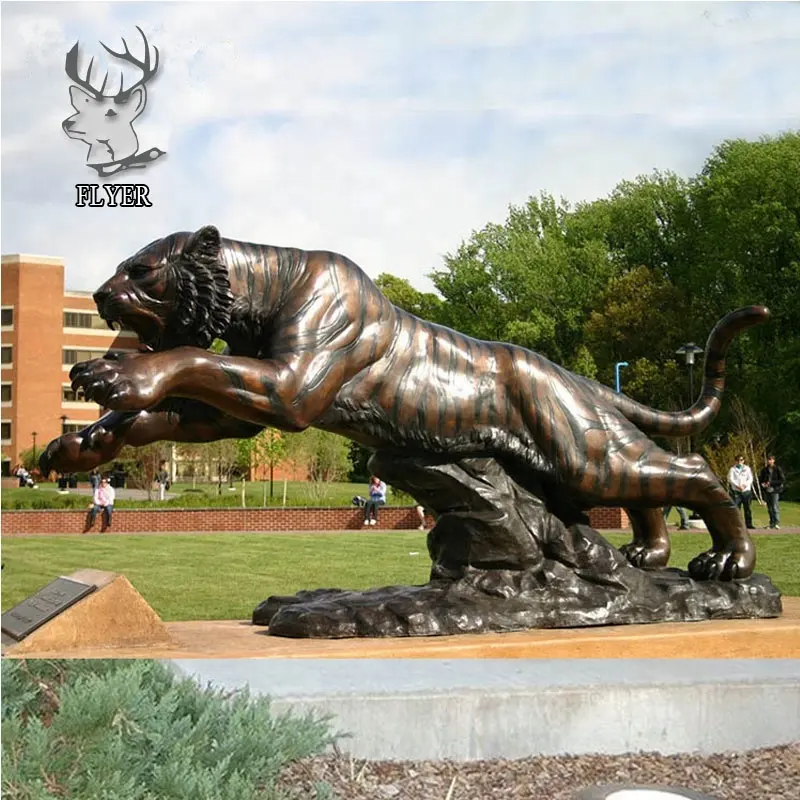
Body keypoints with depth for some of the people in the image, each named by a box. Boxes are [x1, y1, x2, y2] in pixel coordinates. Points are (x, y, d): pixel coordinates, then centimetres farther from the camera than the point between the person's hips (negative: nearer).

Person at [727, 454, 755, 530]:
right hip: (736, 492, -2)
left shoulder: (747, 469, 14)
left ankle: (748, 524, 10)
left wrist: (745, 485, -14)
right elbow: (731, 479, -5)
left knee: (747, 508, 4)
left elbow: (750, 478, 5)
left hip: (746, 491, 2)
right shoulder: (732, 469, 7)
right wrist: (738, 486, -20)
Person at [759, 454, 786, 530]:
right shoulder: (764, 470, 10)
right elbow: (760, 479, 18)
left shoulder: (778, 469, -3)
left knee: (775, 507, -14)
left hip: (775, 491, -5)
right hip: (767, 491, 5)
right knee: (769, 508, 7)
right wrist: (762, 484, -5)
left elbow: (783, 480, -7)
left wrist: (771, 483, -14)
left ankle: (777, 523, -15)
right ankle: (772, 523, 13)